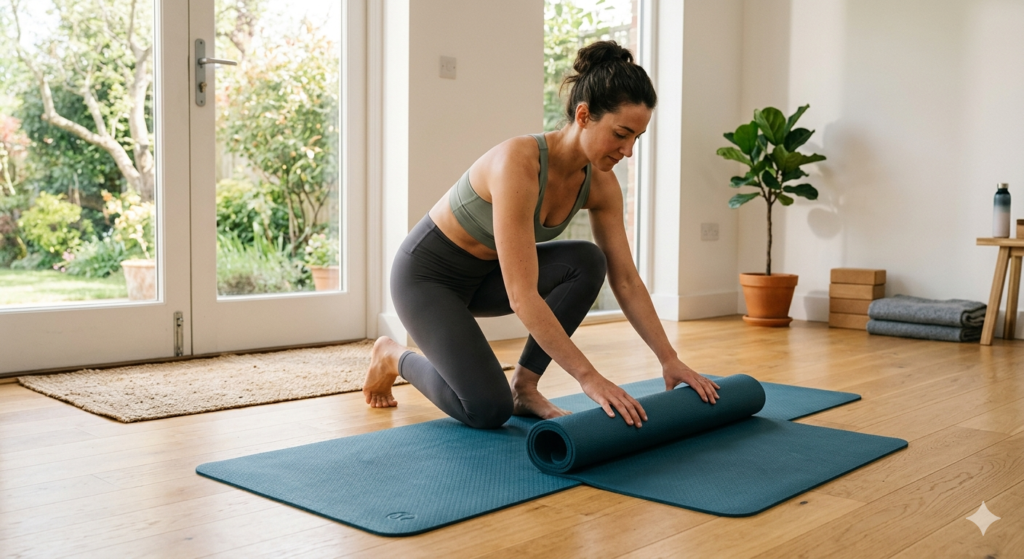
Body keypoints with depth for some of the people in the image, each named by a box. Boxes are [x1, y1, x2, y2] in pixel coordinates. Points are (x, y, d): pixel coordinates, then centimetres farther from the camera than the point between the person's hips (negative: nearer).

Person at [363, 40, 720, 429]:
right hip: (427, 271, -7)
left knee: (586, 262, -19)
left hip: (485, 273, 7)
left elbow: (626, 281, -6)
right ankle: (395, 357, 11)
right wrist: (588, 377, -38)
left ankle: (525, 386, -5)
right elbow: (522, 297, -38)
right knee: (488, 410, -18)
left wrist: (670, 359, -11)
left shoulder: (600, 183, -13)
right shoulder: (518, 163, -36)